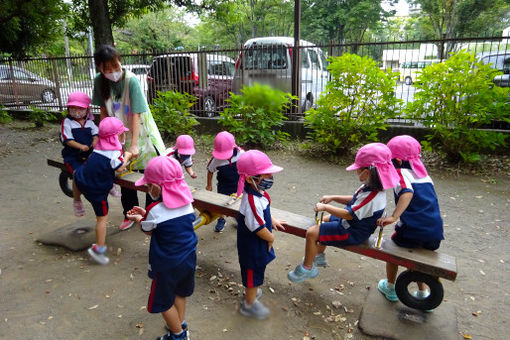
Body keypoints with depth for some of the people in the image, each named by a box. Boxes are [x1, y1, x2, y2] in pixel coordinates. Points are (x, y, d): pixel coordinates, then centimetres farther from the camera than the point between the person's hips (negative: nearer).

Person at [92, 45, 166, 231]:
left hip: (141, 134, -4)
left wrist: (134, 144, -28)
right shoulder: (100, 81, -6)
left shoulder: (131, 80, -22)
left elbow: (136, 114, -25)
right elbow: (104, 111, 5)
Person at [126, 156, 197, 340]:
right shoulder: (187, 202, -8)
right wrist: (146, 214, 11)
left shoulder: (155, 210, -25)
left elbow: (147, 230, -3)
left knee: (163, 302, 16)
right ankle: (180, 324, 43)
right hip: (188, 257, 6)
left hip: (167, 264, -6)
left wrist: (139, 219, 16)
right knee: (180, 293, 27)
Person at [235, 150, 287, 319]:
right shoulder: (252, 201, -38)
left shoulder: (257, 193, -7)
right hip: (253, 247, -9)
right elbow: (259, 229, -29)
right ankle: (249, 305, 37)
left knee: (255, 272, 31)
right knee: (254, 273, 13)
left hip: (257, 244, 9)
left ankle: (251, 292, 57)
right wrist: (271, 238, -12)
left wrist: (272, 221, 13)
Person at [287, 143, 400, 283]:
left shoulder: (372, 197, -33)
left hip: (352, 233, -11)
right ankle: (319, 256, 41)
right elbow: (354, 200, 13)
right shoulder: (370, 187, -2)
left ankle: (307, 268, 7)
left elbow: (349, 214, -30)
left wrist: (325, 207, -20)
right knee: (324, 220, 29)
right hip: (353, 224, 11)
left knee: (312, 233, -13)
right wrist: (333, 197, 5)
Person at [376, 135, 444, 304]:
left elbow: (407, 193, -24)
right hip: (435, 230, 6)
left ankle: (390, 288, 34)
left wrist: (393, 217, -33)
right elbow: (430, 197, 18)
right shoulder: (423, 173, 17)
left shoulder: (401, 172, -6)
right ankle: (423, 294, 33)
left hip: (413, 229, -6)